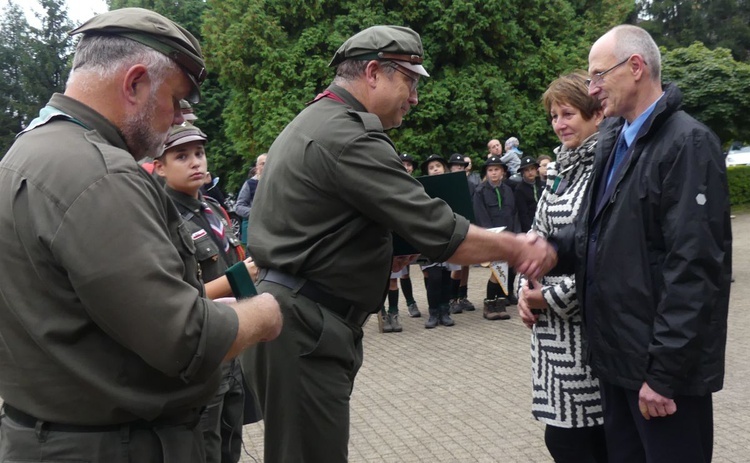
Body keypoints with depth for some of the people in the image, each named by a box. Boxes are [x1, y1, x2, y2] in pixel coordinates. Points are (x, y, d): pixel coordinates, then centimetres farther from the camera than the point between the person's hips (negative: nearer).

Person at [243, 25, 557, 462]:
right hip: (304, 328, -11)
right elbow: (440, 232, -19)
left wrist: (386, 256, 7)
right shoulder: (349, 136, -17)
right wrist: (517, 248, -7)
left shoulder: (312, 123, 17)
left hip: (297, 318, 11)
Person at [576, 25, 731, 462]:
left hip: (661, 363, -8)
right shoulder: (612, 139, 10)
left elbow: (694, 267, -20)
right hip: (617, 353, 8)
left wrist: (665, 371, -20)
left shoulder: (688, 143, -15)